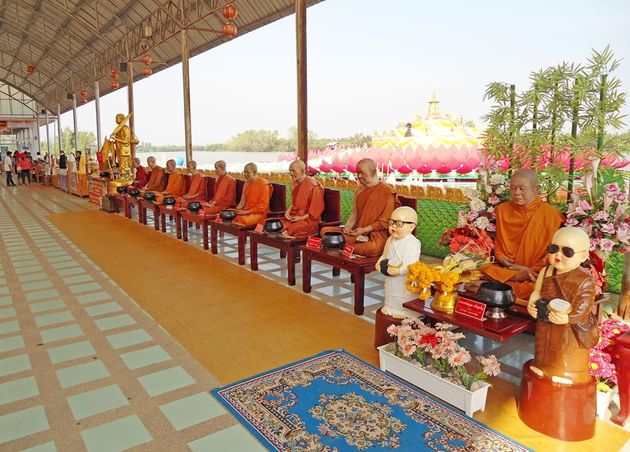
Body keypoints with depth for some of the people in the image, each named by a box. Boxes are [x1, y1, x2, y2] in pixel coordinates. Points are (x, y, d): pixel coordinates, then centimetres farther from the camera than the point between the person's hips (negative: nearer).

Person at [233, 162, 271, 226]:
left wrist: (246, 212, -16)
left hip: (259, 213, -7)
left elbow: (263, 206, -11)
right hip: (246, 212, 7)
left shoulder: (263, 184, -8)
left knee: (242, 220, -33)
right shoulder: (247, 183, 14)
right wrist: (238, 208, -2)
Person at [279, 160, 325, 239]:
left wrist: (302, 217, -17)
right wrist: (288, 211, 1)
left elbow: (316, 209, -13)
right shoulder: (296, 184, 11)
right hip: (294, 217, 7)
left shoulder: (313, 186, -13)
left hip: (309, 220, -7)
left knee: (291, 229, -31)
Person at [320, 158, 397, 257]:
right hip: (356, 231, 6)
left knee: (372, 248, -41)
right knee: (325, 231, -11)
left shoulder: (387, 191, -5)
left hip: (376, 233, -6)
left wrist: (365, 230, -15)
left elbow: (385, 221, -7)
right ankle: (360, 240, -17)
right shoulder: (360, 190, 17)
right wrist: (348, 225, -3)